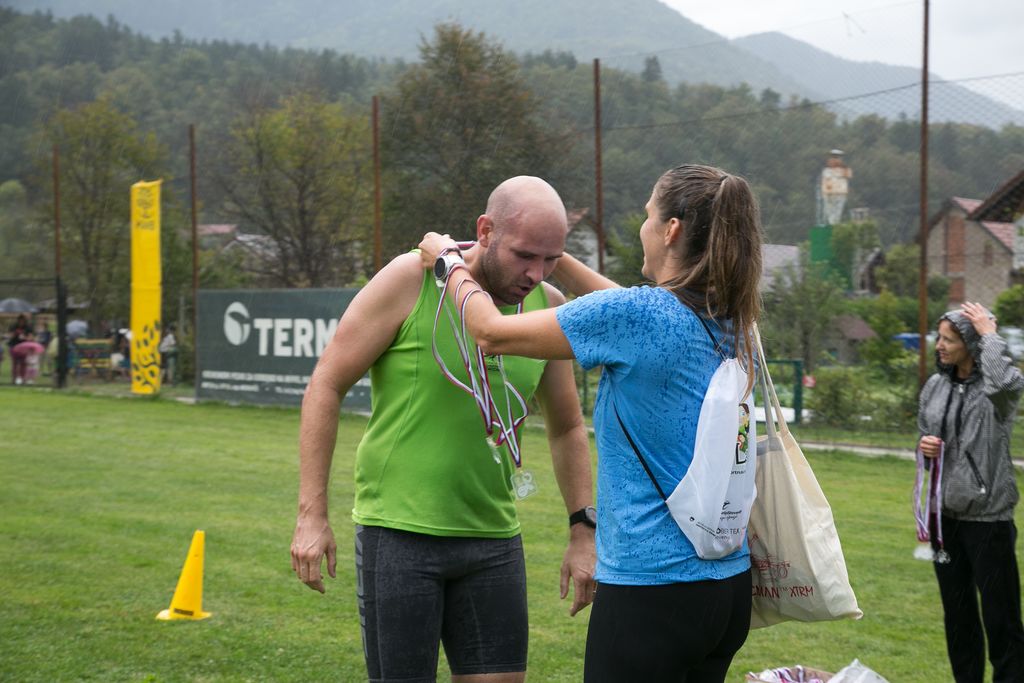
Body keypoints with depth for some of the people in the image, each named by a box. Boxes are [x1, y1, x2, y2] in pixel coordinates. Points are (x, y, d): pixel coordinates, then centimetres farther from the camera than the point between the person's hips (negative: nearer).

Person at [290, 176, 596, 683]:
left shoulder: (549, 308, 3)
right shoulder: (410, 280, -11)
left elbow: (567, 428, 15)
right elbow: (326, 385, -7)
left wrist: (583, 530, 9)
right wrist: (312, 513, -10)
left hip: (493, 541, 4)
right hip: (399, 534, -4)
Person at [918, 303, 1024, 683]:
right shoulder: (935, 386, 6)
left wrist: (990, 336, -24)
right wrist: (924, 447, -5)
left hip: (988, 517, -6)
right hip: (945, 514, 6)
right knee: (957, 611, 16)